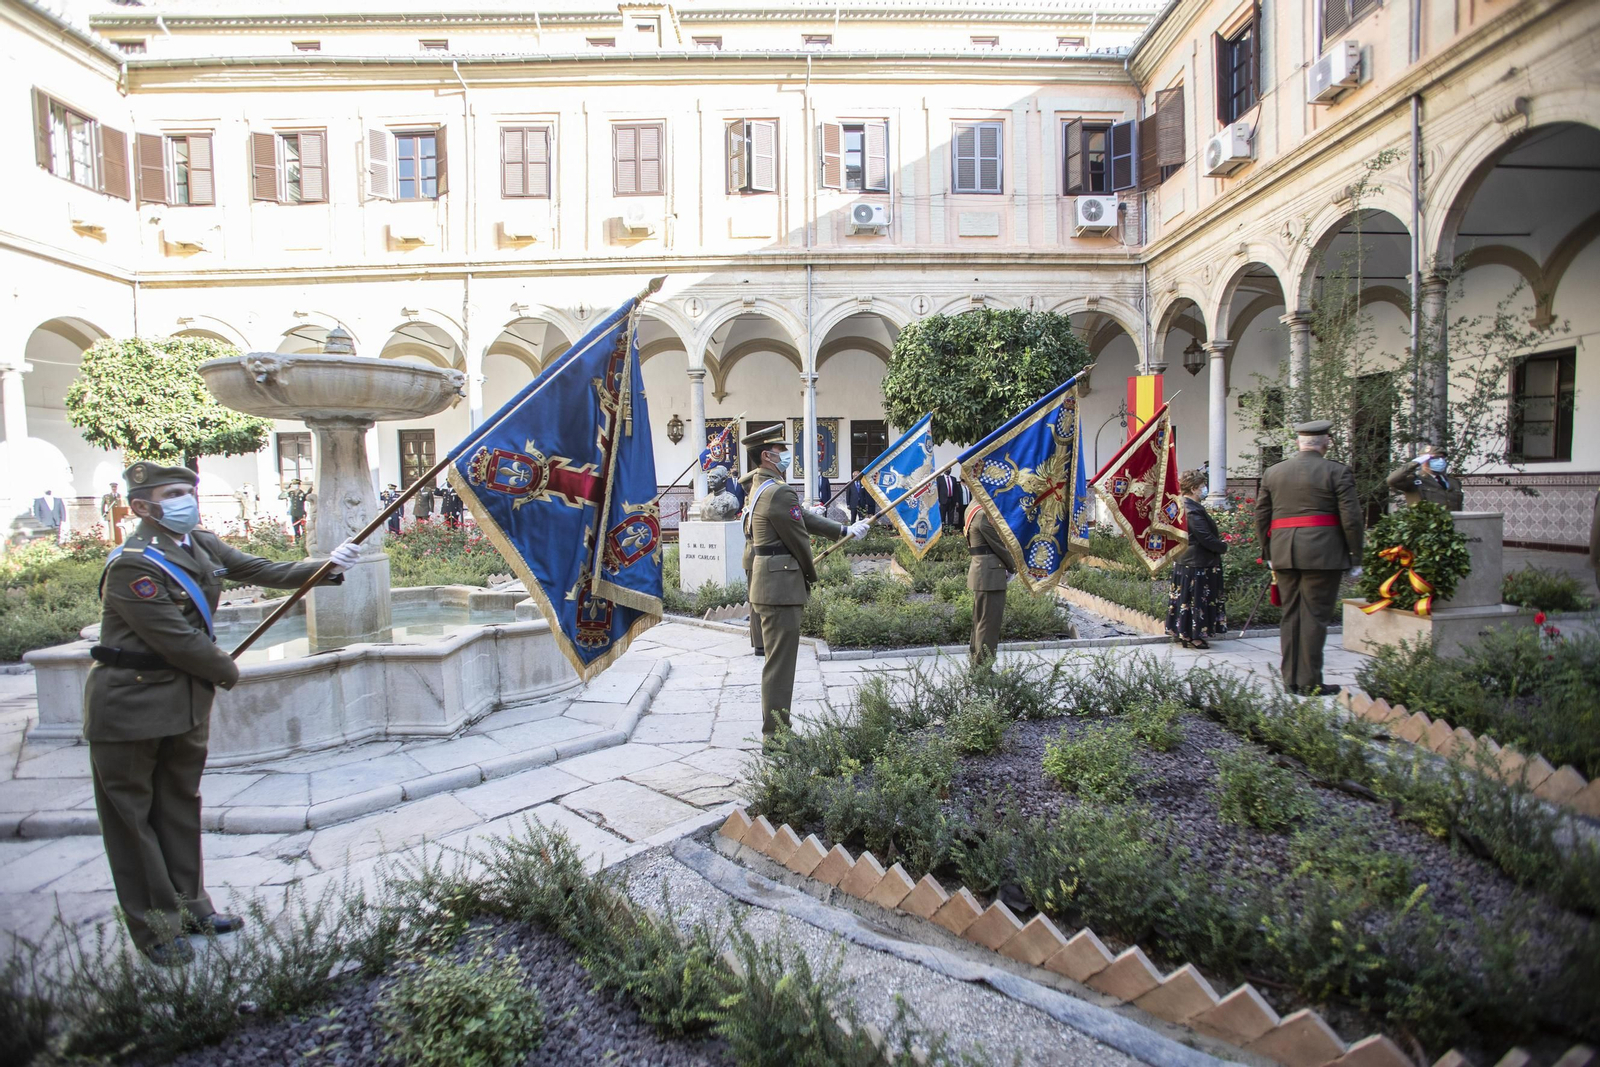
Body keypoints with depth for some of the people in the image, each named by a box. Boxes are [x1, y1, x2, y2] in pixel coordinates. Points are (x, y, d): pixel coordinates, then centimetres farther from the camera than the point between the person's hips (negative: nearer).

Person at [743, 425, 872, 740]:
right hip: (781, 586, -11)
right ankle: (776, 734, 5)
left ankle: (774, 728, 29)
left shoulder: (761, 487, 15)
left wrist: (845, 530, 21)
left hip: (769, 582, 11)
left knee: (778, 660, 18)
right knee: (781, 661, -4)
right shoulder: (780, 492, -19)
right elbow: (800, 539, -13)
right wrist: (811, 575, 4)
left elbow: (805, 518, 18)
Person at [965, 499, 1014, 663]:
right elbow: (998, 545, -14)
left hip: (979, 571, 10)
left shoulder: (972, 509, 12)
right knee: (989, 621, -4)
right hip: (990, 575, -10)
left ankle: (976, 661, 29)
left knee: (980, 620, 18)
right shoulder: (983, 514, -19)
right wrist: (1012, 568, 1)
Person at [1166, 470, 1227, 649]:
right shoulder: (1193, 510, -22)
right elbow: (1206, 538, -22)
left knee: (1184, 598, 14)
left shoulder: (1181, 506, 10)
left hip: (1183, 561, 10)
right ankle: (1192, 636, 6)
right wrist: (1223, 547, -6)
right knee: (1196, 598, -1)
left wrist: (1218, 543, 13)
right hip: (1197, 564, -10)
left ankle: (1181, 633, 21)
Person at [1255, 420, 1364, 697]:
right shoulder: (1337, 472, -2)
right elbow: (1351, 518, -5)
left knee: (1290, 614, 11)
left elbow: (1261, 517, 12)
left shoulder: (1272, 472, 10)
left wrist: (1268, 554, 19)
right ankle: (1309, 682, 3)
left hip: (1283, 553, 4)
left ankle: (1290, 679, 16)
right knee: (1315, 616, -1)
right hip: (1322, 553, -4)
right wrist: (1356, 558, 2)